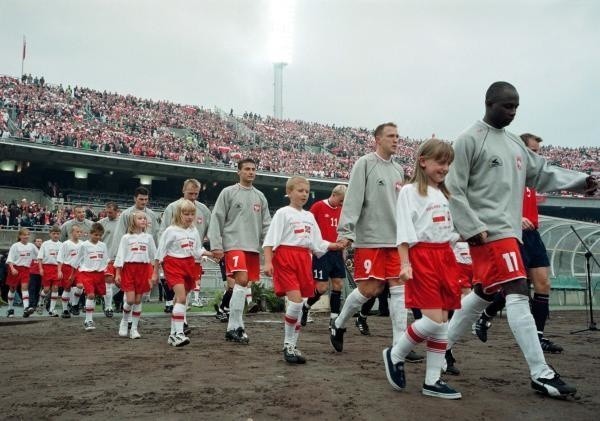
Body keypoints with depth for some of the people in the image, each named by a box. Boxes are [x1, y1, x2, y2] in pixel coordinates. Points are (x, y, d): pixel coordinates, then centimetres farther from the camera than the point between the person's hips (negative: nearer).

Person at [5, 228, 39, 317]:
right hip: (15, 268, -1)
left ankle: (26, 308, -25)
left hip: (25, 269, 1)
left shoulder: (31, 246, 4)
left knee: (25, 287, -14)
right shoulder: (15, 246, -4)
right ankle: (10, 309, 25)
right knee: (12, 289, 10)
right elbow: (10, 259, -8)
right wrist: (12, 268, -21)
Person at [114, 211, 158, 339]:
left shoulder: (148, 237, 8)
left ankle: (134, 328, 13)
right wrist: (117, 273, -5)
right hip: (129, 269, -2)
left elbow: (154, 256, 10)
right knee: (130, 299, -9)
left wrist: (155, 273, 7)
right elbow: (120, 256, 0)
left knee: (138, 300, 4)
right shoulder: (126, 237, 2)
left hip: (144, 269, 2)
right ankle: (124, 322, 18)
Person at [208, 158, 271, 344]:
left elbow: (266, 224, 14)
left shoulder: (260, 196, 16)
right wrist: (216, 245, -8)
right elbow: (217, 220, -1)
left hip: (253, 247, 5)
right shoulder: (228, 192, 2)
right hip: (234, 244, -5)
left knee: (243, 285, 7)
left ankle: (232, 327, 17)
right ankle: (236, 327, -12)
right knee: (241, 280, -19)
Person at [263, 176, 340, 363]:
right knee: (296, 301, -16)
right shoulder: (283, 213, -1)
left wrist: (336, 245, 7)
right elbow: (270, 240, -8)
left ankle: (291, 346, 17)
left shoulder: (309, 216, 18)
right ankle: (288, 345, -2)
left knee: (299, 304, 7)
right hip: (285, 258, -6)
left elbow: (317, 244, 20)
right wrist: (268, 262, -18)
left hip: (304, 259, 7)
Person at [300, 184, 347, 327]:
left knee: (339, 284, 3)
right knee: (322, 286, -6)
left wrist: (342, 250, 18)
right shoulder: (318, 206, -5)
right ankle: (305, 307, 21)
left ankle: (334, 319, 11)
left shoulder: (341, 210, 13)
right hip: (321, 252, -6)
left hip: (336, 252, 6)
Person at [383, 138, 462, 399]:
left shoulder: (444, 194, 20)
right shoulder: (410, 191, -3)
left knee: (442, 321, 6)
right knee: (433, 320, -12)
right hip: (422, 256, -7)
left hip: (445, 257, 7)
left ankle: (432, 381, 14)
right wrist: (405, 263, -18)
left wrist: (455, 259, 17)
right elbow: (404, 231, -10)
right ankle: (395, 355, 11)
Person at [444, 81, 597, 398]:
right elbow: (454, 189, -12)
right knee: (517, 293, -12)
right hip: (490, 231, -9)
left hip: (509, 230, 9)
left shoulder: (514, 143, 18)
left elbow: (542, 173, 18)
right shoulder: (469, 140, -7)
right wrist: (472, 228, -18)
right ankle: (541, 374, -9)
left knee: (483, 293, 15)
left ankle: (442, 346, 29)